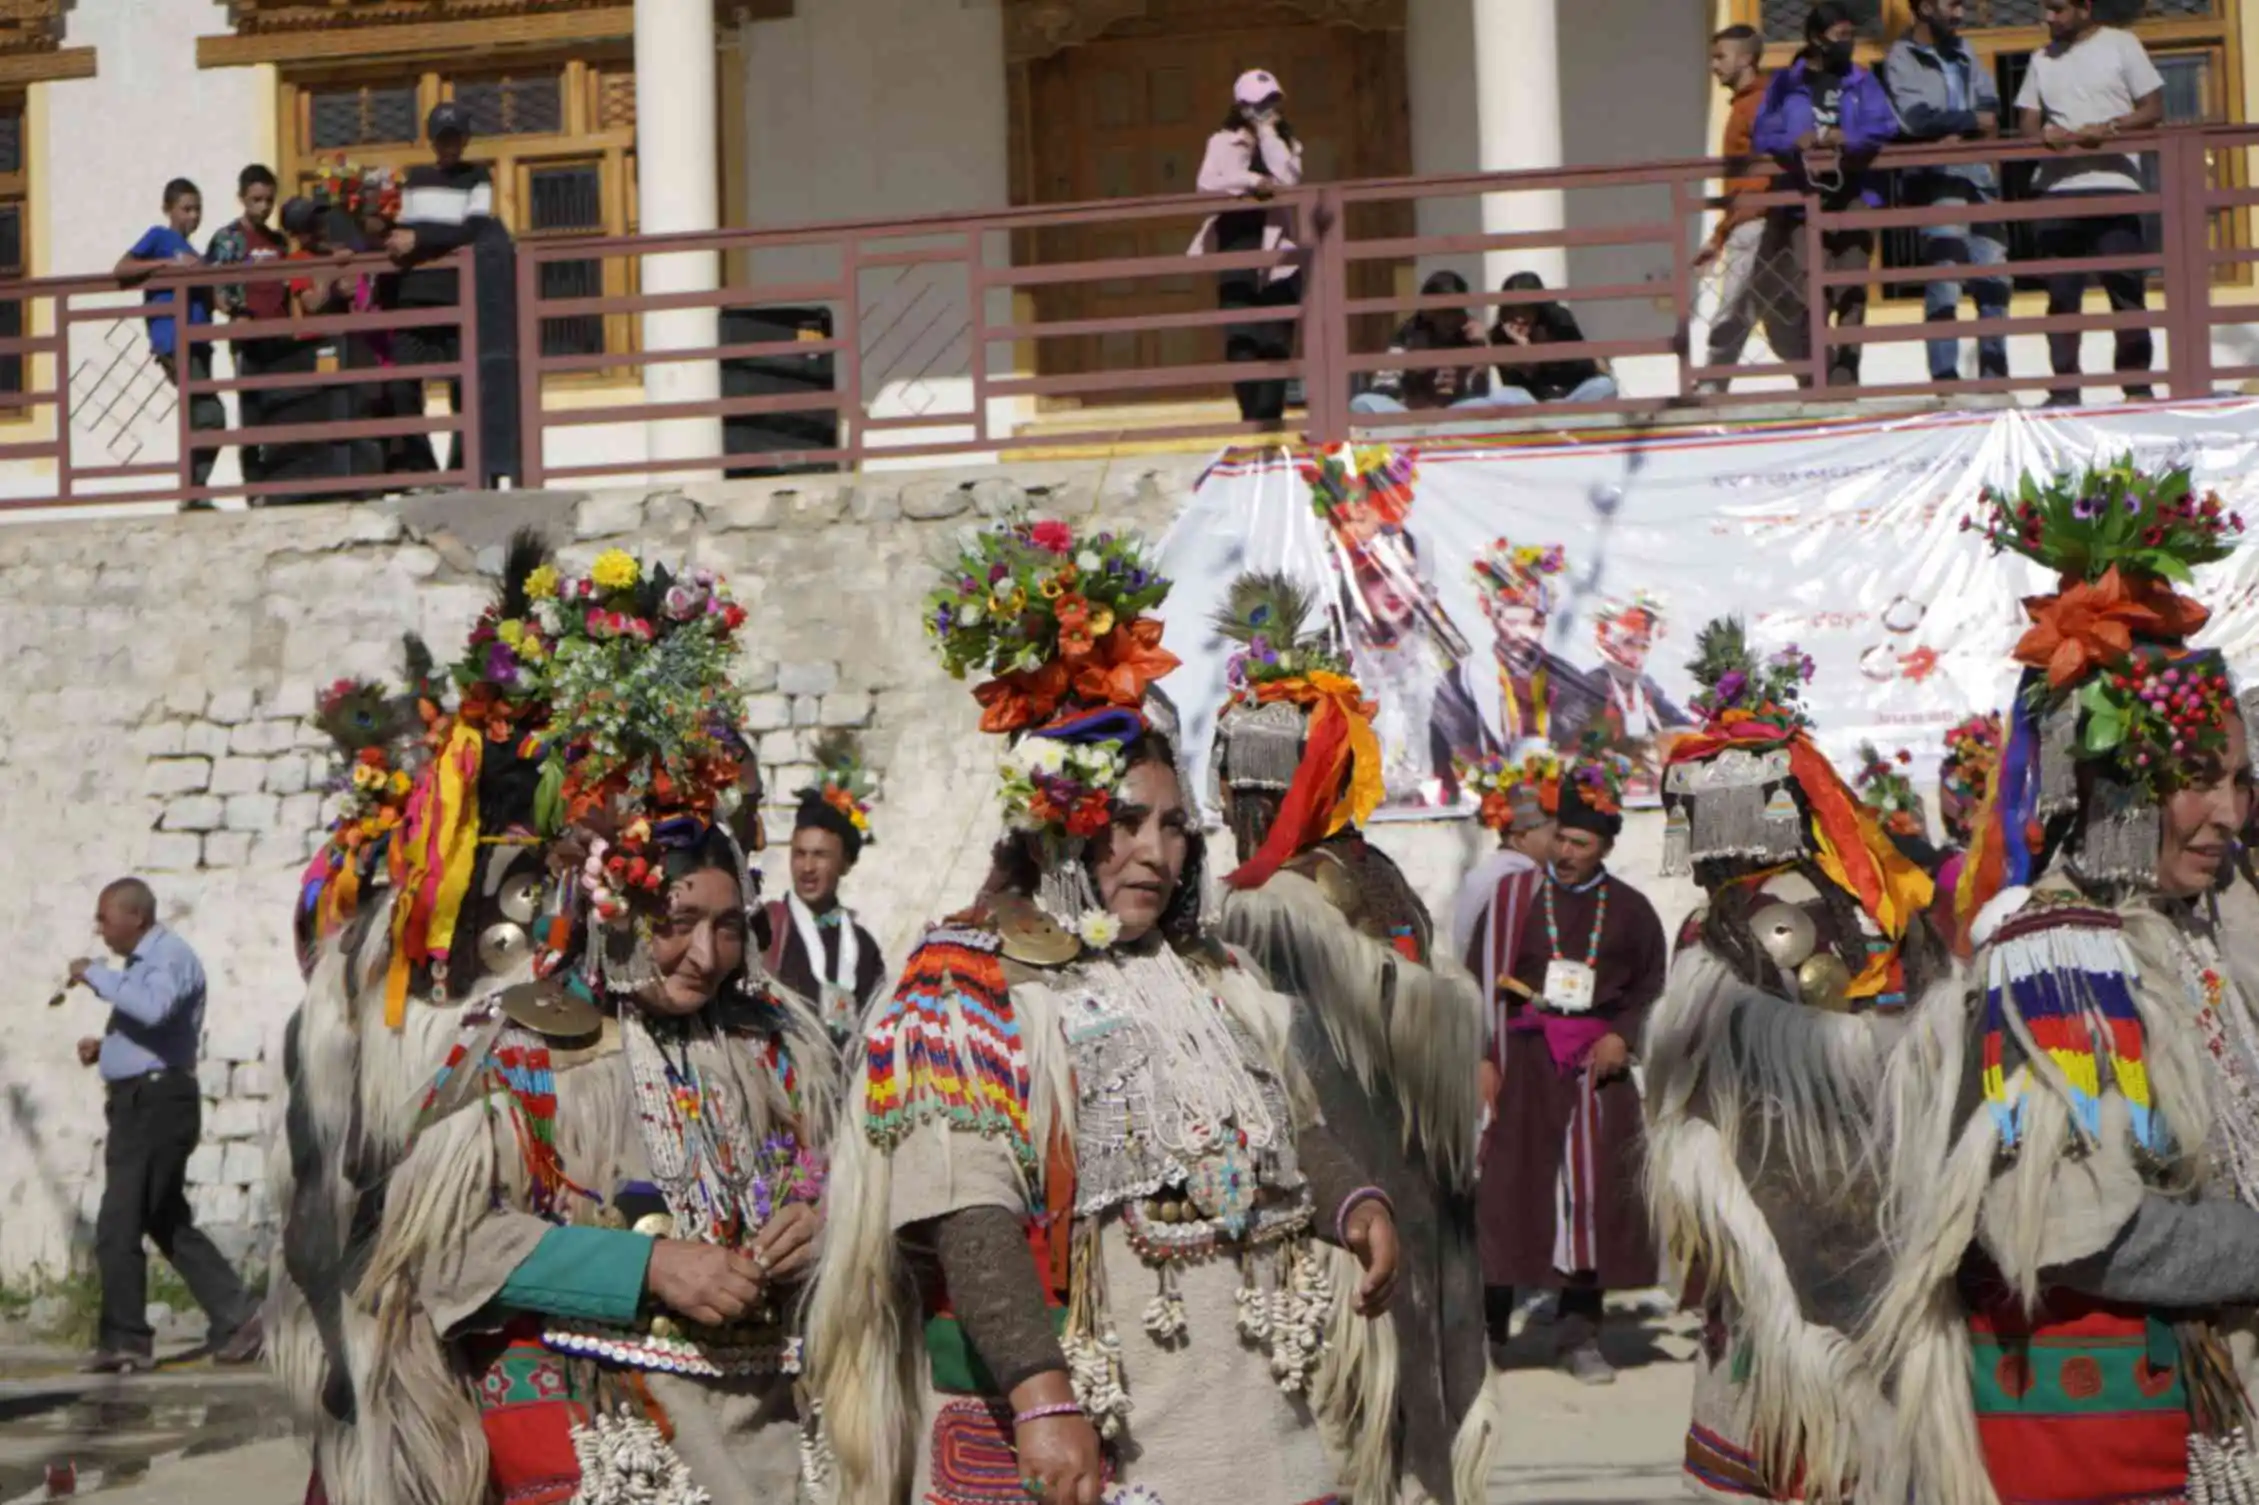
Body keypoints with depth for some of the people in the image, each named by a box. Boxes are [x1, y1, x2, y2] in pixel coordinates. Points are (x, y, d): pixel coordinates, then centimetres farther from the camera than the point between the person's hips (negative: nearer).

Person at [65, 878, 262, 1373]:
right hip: (137, 1104, 11)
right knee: (168, 1224, 14)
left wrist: (96, 976, -22)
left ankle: (124, 1341, -2)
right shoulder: (143, 961, 20)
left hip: (157, 1103, -11)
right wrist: (104, 1046, 12)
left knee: (117, 1228, -9)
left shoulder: (171, 955, -12)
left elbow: (153, 1009, -33)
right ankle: (236, 1317, 17)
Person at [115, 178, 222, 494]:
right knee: (211, 415, -15)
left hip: (196, 343, 8)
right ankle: (193, 491, -12)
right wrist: (168, 263, -15)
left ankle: (192, 491, 13)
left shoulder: (193, 254, 23)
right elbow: (121, 269, -8)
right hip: (173, 341, -8)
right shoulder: (160, 236, 4)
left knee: (200, 419, 8)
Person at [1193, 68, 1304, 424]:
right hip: (1236, 242, -1)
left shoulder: (1285, 142, 12)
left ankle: (1269, 417, 3)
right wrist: (1252, 181, -18)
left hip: (1276, 247, 1)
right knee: (1240, 336, -10)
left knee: (1276, 339, -1)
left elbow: (1288, 179, -9)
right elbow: (1207, 182, -9)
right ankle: (1251, 415, -7)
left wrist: (1268, 133, -7)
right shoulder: (1224, 140, 7)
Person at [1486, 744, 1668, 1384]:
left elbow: (1652, 988, 12)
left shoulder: (1629, 909, 10)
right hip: (1525, 1058, -2)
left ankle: (1579, 1333, 8)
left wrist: (1623, 1036, -5)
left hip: (1597, 1060, 2)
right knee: (1509, 1182, -5)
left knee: (1594, 1187, -1)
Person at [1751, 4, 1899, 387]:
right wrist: (1795, 142, -18)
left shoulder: (1861, 81, 9)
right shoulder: (1786, 83, 5)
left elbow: (1885, 126, -1)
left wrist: (1846, 137, -16)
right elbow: (1762, 136, 0)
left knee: (1851, 289, 1)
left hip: (1854, 197, 2)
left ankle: (1845, 376, 6)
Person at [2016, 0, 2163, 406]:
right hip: (2057, 188, 4)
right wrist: (2047, 136, -10)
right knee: (2061, 293, 3)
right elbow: (2026, 125, 13)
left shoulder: (2121, 45, 6)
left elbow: (2153, 110, 1)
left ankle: (2137, 385, 0)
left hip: (2113, 183, -4)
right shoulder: (2042, 59, 17)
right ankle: (2065, 388, 6)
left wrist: (2107, 128, -16)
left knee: (2126, 289, -4)